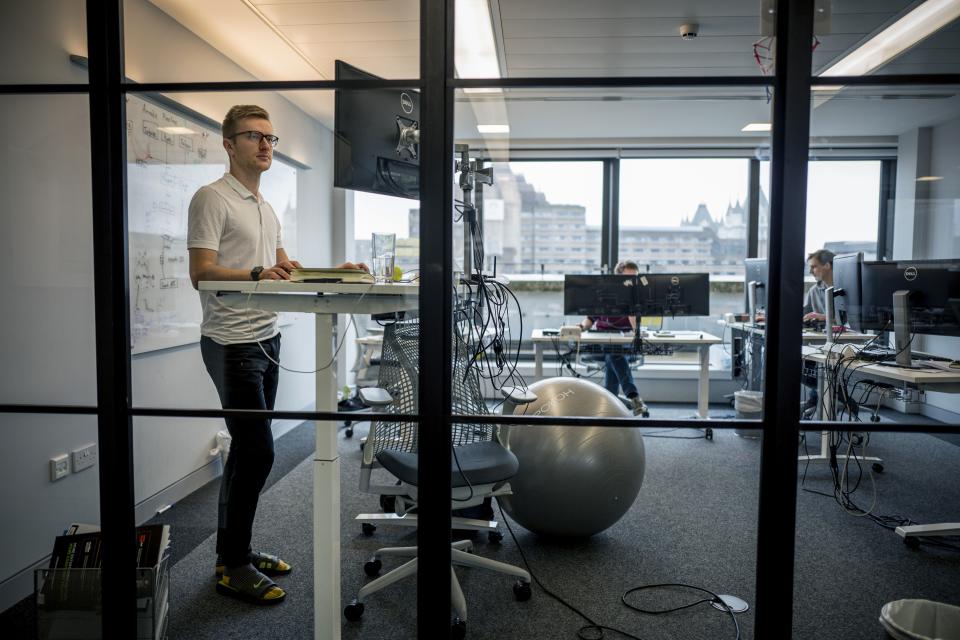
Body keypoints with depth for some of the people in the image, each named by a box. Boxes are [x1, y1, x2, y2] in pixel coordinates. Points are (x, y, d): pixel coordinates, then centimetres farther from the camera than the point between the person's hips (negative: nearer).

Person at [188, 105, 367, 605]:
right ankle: (234, 567, 4)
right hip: (232, 342, -9)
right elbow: (202, 272, -16)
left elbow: (285, 266, 25)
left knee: (247, 449, 12)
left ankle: (234, 551, 23)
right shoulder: (212, 199, -8)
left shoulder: (266, 207, 19)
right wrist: (257, 274, -31)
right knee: (257, 451, -9)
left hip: (267, 339, 9)